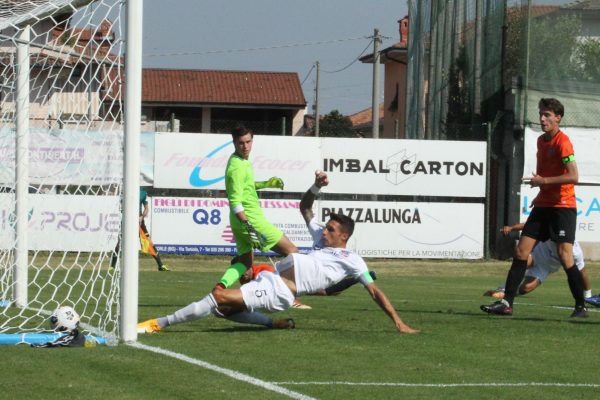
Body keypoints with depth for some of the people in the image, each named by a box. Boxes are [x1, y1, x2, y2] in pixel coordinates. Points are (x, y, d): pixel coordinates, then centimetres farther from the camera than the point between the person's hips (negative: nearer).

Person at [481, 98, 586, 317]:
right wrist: (541, 192, 14)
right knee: (521, 251, 1)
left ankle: (581, 307, -2)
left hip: (563, 207, -8)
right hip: (543, 206, 8)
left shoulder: (562, 142, -14)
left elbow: (573, 176, -22)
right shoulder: (541, 140, 12)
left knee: (565, 256, -13)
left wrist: (543, 181, -20)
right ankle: (506, 303, 2)